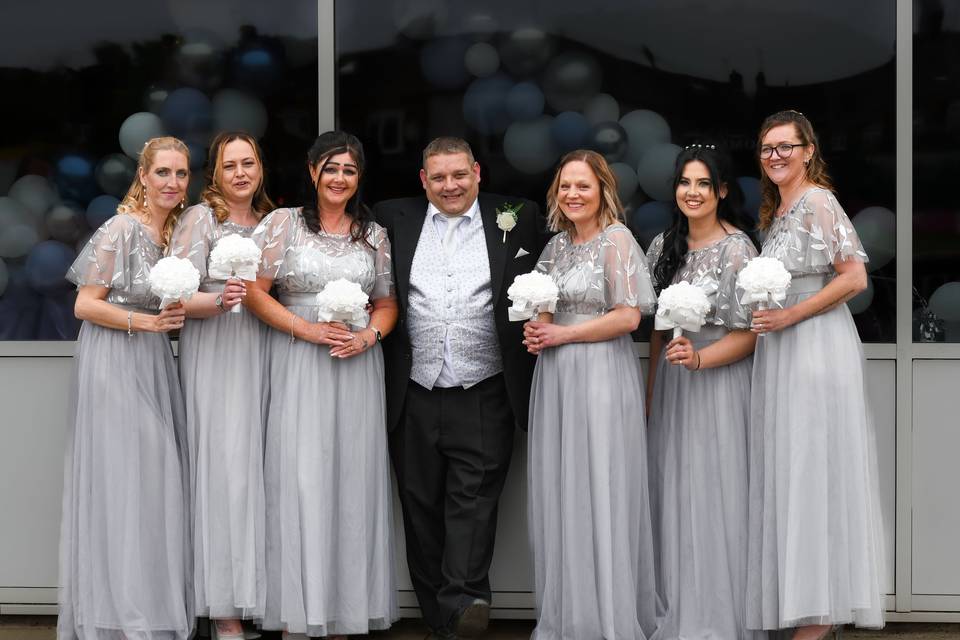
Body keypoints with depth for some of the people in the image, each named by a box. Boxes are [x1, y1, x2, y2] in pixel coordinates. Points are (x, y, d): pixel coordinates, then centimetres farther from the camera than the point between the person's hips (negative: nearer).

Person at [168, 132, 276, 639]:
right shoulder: (200, 218, -1)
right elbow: (178, 298, -8)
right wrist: (220, 300, -24)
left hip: (262, 354, 5)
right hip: (214, 355, -5)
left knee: (261, 468, 2)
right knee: (225, 468, -10)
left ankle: (263, 599, 8)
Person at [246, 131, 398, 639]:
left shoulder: (374, 235, 11)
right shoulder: (283, 224, 2)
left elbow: (387, 302, 13)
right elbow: (255, 291, -2)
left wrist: (369, 336, -8)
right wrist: (306, 329, -12)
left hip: (358, 367, 3)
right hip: (298, 368, -3)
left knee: (352, 480, 2)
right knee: (299, 478, -6)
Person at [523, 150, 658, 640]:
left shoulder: (616, 240, -7)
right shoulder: (557, 245, 14)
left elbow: (628, 317, -14)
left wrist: (562, 334, -12)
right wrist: (534, 332, 1)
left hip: (601, 374, -7)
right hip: (556, 377, 7)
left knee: (597, 494, -4)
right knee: (557, 493, 6)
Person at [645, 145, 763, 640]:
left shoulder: (737, 249, -9)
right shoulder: (664, 246, 8)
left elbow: (749, 334, -10)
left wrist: (699, 358, -24)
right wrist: (651, 391, 12)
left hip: (719, 381, -6)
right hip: (670, 382, 6)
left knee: (714, 494, -4)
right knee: (673, 494, 8)